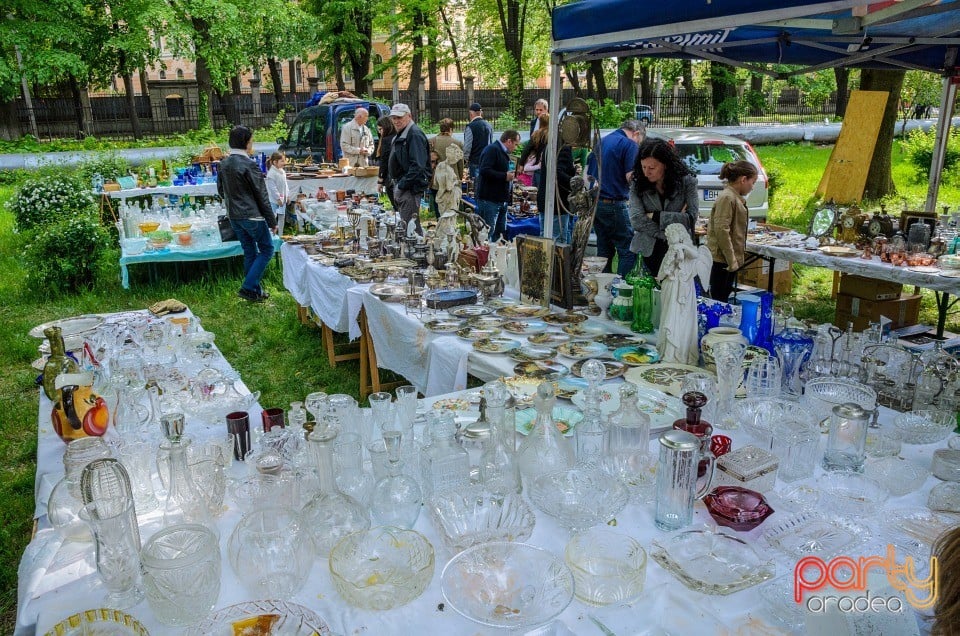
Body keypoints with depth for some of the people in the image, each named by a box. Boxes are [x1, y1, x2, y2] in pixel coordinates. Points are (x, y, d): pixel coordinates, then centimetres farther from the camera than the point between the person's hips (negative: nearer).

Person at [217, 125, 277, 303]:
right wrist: (272, 221, -9)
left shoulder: (224, 163, 6)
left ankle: (256, 290, 20)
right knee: (267, 249, 5)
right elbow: (262, 195, -14)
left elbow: (220, 190, 16)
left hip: (234, 216, 8)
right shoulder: (248, 165, -16)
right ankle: (248, 287, -1)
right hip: (252, 216, -8)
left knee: (249, 252, 15)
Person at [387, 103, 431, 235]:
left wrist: (402, 185, -21)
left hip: (410, 188, -11)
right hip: (401, 186, 11)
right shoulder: (400, 135, 19)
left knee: (409, 225, -10)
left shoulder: (415, 134, -14)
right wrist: (396, 185, 18)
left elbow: (417, 165, -23)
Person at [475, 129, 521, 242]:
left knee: (499, 233, 13)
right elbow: (484, 171, -25)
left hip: (502, 200, 10)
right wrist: (505, 176, -21)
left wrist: (511, 174, 13)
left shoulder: (504, 153, 19)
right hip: (489, 200, -10)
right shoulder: (492, 150, -12)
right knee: (488, 234, -7)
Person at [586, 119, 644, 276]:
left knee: (604, 251, 13)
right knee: (628, 252, -3)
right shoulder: (629, 144, -7)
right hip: (613, 203, -8)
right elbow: (631, 178, -14)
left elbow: (587, 173, 19)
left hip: (595, 203, 8)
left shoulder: (601, 142, 17)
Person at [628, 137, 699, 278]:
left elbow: (691, 218, -8)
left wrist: (655, 216, -9)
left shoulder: (687, 182, 0)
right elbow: (636, 220, -10)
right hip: (647, 252, 1)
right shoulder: (637, 185, 2)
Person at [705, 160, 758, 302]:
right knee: (719, 300, -3)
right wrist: (731, 260, -19)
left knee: (724, 299, 13)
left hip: (730, 259, 9)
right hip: (723, 260, -9)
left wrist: (734, 259, 17)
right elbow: (721, 230, -21)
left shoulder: (736, 197, 14)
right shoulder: (727, 198, -15)